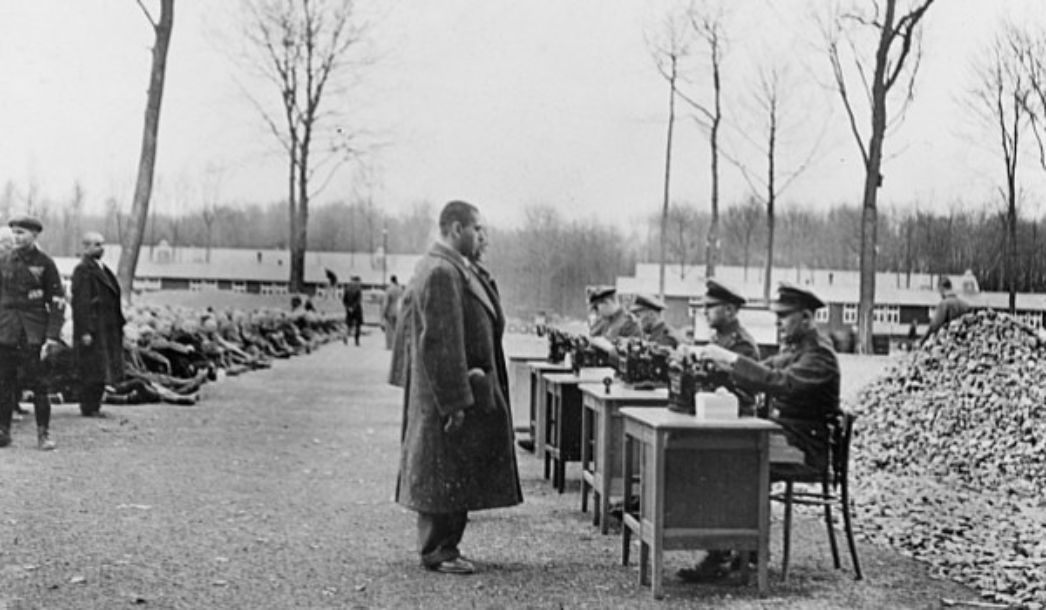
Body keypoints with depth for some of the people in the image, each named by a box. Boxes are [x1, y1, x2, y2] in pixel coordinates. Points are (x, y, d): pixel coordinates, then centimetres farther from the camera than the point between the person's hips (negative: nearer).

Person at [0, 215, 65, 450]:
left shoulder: (45, 263, -1)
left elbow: (58, 302, -2)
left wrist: (53, 336, -10)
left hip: (34, 334, -3)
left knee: (38, 383, -3)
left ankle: (44, 434, 5)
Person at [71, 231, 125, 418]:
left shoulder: (101, 268, 16)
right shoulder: (83, 270, -12)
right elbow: (80, 302, -17)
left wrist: (119, 324, 16)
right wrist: (85, 331, -22)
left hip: (106, 329, 9)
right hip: (92, 329, -9)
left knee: (101, 370, 11)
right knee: (92, 370, -5)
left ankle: (94, 407, 18)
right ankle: (88, 408, 3)